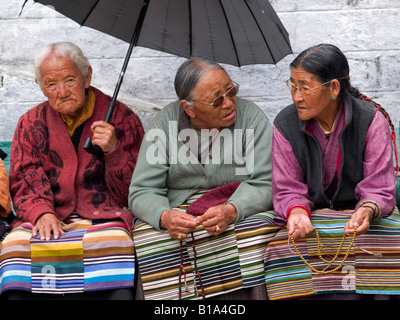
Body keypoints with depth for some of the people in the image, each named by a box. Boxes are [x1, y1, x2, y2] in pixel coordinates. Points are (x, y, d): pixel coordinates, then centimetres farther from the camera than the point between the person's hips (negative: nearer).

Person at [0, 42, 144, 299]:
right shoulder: (31, 124, 14)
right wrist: (41, 212, -11)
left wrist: (114, 150, -13)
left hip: (104, 215, -2)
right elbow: (23, 183, 10)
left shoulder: (121, 119, 7)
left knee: (111, 245, -37)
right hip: (49, 218, 2)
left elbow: (133, 191, 5)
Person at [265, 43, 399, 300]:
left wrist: (367, 211, -33)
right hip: (311, 220, 2)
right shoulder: (285, 124, -3)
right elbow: (288, 189, -2)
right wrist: (297, 211, -26)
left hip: (355, 221, -1)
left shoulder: (371, 120, -8)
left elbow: (379, 189, -8)